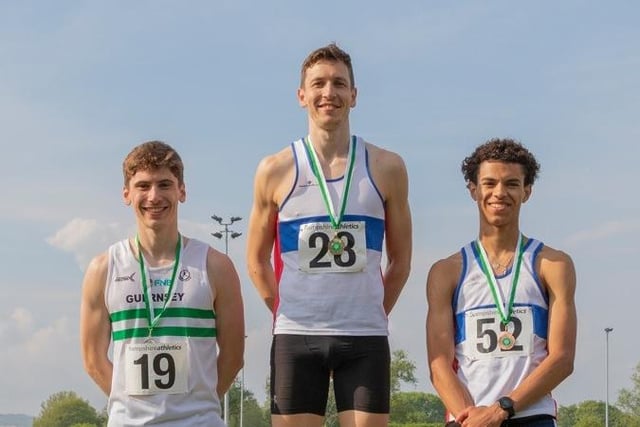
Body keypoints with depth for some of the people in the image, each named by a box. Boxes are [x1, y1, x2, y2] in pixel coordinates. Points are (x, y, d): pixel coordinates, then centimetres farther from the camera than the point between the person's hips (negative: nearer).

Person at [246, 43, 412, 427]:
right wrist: (289, 315, 8)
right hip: (295, 338, 0)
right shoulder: (276, 171, 3)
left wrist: (371, 315, 9)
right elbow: (257, 261, 13)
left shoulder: (386, 168, 5)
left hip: (366, 339, 0)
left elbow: (401, 259, 12)